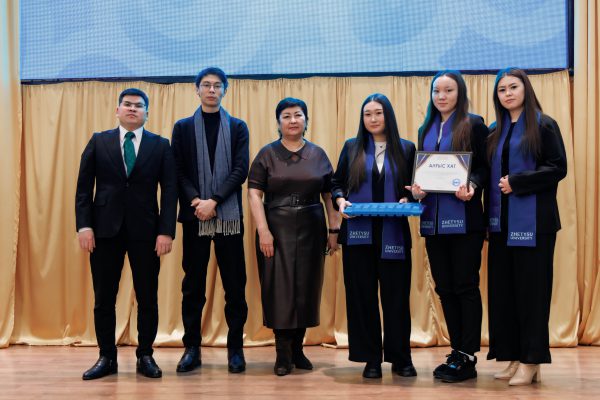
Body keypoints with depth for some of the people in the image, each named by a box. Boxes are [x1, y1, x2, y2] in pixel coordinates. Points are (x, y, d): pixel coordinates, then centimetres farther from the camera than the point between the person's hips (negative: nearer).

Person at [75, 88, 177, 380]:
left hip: (145, 230, 0)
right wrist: (84, 226, -6)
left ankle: (145, 356, 16)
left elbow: (169, 191, 1)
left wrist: (166, 231, -8)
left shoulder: (160, 146, 6)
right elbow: (84, 188, 5)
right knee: (103, 298, 4)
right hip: (105, 228, 1)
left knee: (148, 298, 4)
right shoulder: (98, 142, 8)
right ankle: (107, 358, 15)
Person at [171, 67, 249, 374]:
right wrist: (195, 200, -13)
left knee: (234, 285, 2)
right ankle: (192, 348, 12)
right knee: (193, 285, 4)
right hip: (195, 216, 1)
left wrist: (214, 201, -13)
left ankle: (235, 348, 10)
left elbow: (240, 170, -2)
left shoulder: (238, 127, 8)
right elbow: (178, 172, 3)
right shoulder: (183, 127, 10)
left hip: (229, 216, 0)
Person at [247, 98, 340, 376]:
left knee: (306, 288, 6)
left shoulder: (318, 155, 8)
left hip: (311, 230, 2)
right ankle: (283, 353, 6)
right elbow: (254, 193, -4)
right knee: (279, 288, -2)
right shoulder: (267, 154, 2)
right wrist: (263, 230, -14)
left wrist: (334, 230, 1)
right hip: (276, 229, -2)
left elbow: (329, 195, 9)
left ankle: (297, 348, 19)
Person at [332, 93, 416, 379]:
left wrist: (408, 200, -10)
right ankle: (371, 359, 12)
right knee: (362, 294, 3)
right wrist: (340, 201, -8)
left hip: (393, 233, -1)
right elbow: (337, 182, 11)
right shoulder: (352, 147, 9)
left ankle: (400, 358, 13)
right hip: (358, 233, 1)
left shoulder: (406, 149, 7)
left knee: (396, 294, 1)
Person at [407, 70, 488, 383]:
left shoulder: (474, 125, 0)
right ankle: (457, 351, 18)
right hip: (433, 219, 6)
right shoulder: (426, 130, 16)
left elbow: (485, 167, -4)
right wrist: (417, 189, -4)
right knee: (444, 287, 8)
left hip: (464, 217, -6)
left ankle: (468, 357, 3)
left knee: (465, 285, -3)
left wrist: (472, 186, -23)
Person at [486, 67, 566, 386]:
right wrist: (489, 214, 2)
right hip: (501, 221, 6)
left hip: (532, 220, -5)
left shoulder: (544, 125, -1)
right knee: (503, 288, 3)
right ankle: (514, 356, 10)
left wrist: (517, 182, -15)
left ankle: (531, 360, 2)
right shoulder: (495, 131, 15)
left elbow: (558, 168, -8)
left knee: (530, 288, -4)